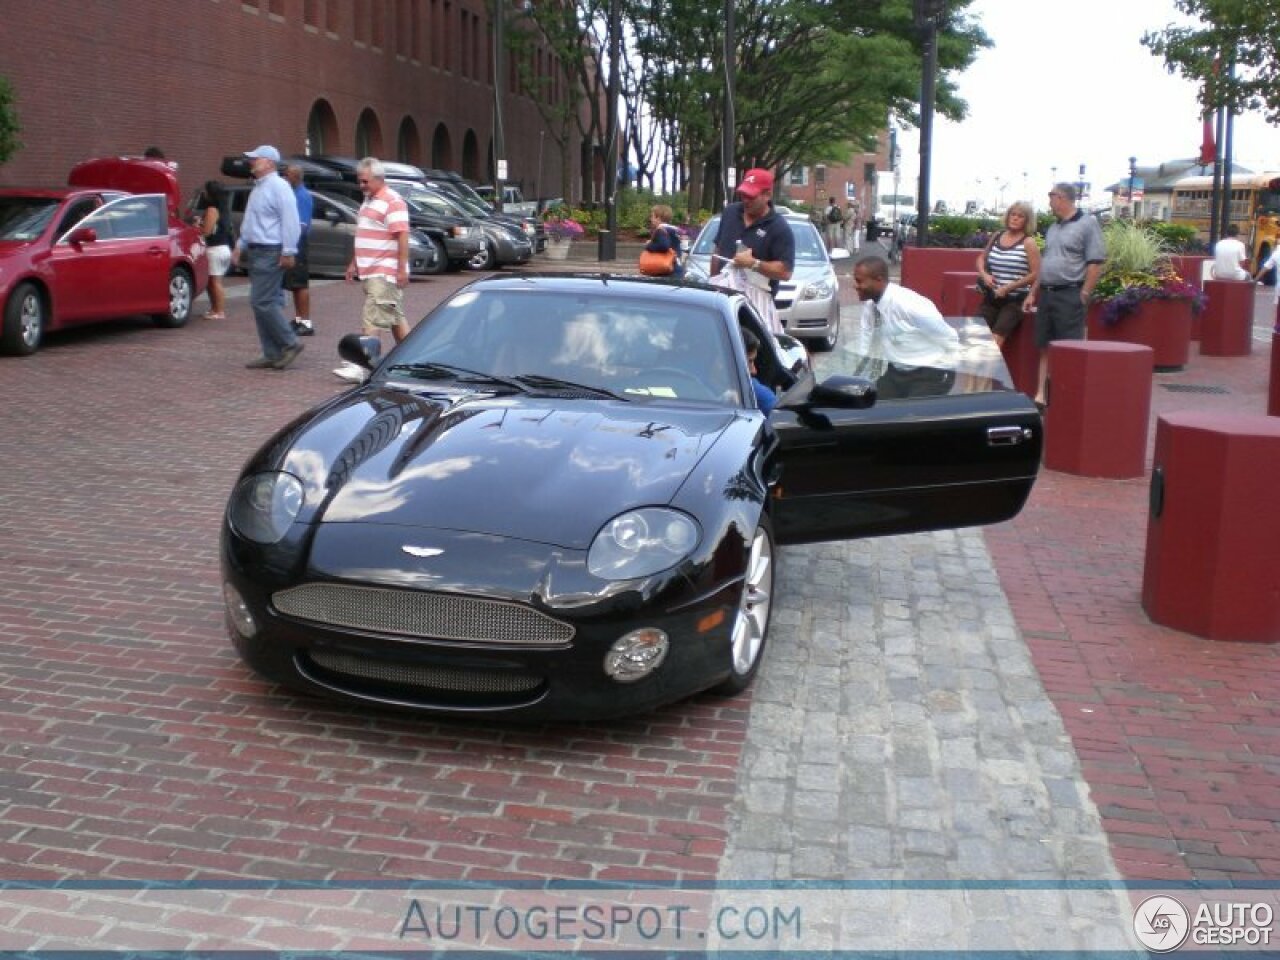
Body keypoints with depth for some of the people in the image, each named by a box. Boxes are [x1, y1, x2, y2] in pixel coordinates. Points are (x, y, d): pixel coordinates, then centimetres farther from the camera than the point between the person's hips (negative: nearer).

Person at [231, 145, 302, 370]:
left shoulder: (278, 186, -12)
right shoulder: (258, 188, 19)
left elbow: (290, 220, -20)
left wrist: (288, 251, -24)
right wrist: (240, 246, 24)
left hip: (271, 253, -10)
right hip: (256, 251, 10)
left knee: (262, 302, -13)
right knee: (263, 304, 8)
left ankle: (290, 344, -3)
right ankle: (272, 354, 11)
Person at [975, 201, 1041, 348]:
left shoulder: (1028, 243, -6)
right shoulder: (996, 237, 9)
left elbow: (1035, 274, -11)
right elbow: (981, 258, 23)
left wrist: (1008, 287, -15)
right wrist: (984, 274, 2)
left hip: (1015, 300, -5)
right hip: (991, 298, 5)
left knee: (995, 339, -22)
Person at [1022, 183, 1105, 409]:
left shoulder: (1087, 224, -6)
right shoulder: (1053, 228, 16)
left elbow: (1096, 263, -10)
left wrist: (1083, 296, -13)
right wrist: (1033, 293, 17)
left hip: (1069, 295, -7)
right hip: (1046, 294, 8)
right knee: (1045, 348, 8)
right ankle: (1041, 395, 12)